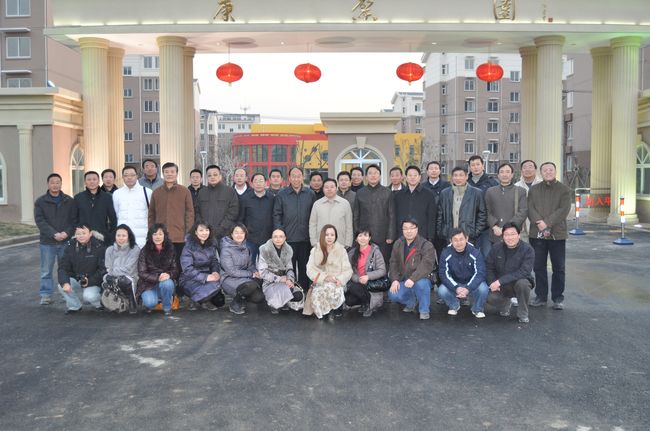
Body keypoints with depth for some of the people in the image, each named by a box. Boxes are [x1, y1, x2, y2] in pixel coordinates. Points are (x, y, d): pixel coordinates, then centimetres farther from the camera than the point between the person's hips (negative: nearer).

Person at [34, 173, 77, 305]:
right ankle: (46, 295, 11)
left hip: (66, 242, 1)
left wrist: (67, 232, -14)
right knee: (46, 271, 3)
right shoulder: (40, 202, 3)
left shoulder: (70, 201, 7)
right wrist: (54, 234, -16)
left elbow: (74, 220, 3)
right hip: (47, 242, -1)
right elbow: (40, 221, -6)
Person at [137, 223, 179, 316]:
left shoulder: (170, 250, -1)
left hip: (167, 282, 2)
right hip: (148, 285, -2)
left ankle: (167, 308, -8)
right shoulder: (145, 251, -6)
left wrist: (169, 274, -25)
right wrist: (158, 277, -26)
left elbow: (175, 269, 0)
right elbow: (141, 273, -9)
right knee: (150, 303, -31)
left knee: (167, 283, -34)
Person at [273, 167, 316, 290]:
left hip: (305, 238, 2)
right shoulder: (282, 195, 1)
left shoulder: (310, 194, 6)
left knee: (304, 267, 10)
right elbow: (277, 215, 2)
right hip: (288, 238, -2)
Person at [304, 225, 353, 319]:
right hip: (320, 284, 1)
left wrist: (339, 279, -19)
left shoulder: (341, 250, 6)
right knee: (316, 294, -33)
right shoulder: (315, 250, 8)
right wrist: (324, 277, -17)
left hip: (336, 284, -1)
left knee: (331, 288, -36)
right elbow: (310, 270, 0)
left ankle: (336, 308, -6)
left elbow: (347, 270, 1)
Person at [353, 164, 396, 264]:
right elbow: (355, 216, 9)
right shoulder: (360, 193, 8)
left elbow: (391, 215, 3)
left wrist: (391, 236, -4)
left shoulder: (387, 193, 5)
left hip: (383, 238, -1)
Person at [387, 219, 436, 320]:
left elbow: (426, 265, -25)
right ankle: (412, 302, 15)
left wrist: (413, 279, -37)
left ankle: (424, 310, -11)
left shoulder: (426, 245, -13)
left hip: (421, 280, -5)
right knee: (393, 295, -20)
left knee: (421, 284, -38)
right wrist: (395, 279, -10)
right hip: (404, 281, 5)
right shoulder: (398, 244, 6)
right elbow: (394, 263, 6)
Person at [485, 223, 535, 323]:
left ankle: (523, 314, -12)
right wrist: (493, 283, -17)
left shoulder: (527, 249, -16)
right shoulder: (496, 248, -4)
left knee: (522, 283, -37)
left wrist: (500, 281, -31)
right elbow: (489, 267, 2)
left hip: (519, 282, -2)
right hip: (500, 286, 3)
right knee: (489, 297, -26)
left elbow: (524, 272, -26)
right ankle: (505, 305, 13)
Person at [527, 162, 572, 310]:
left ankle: (558, 298, 13)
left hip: (557, 234, -2)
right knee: (539, 267, 7)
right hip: (537, 234, 2)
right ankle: (541, 296, 17)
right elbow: (530, 208, 0)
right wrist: (539, 223, -17)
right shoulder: (534, 189, 11)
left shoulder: (564, 190, 4)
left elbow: (564, 210, -9)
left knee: (558, 267, 3)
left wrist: (547, 223, -18)